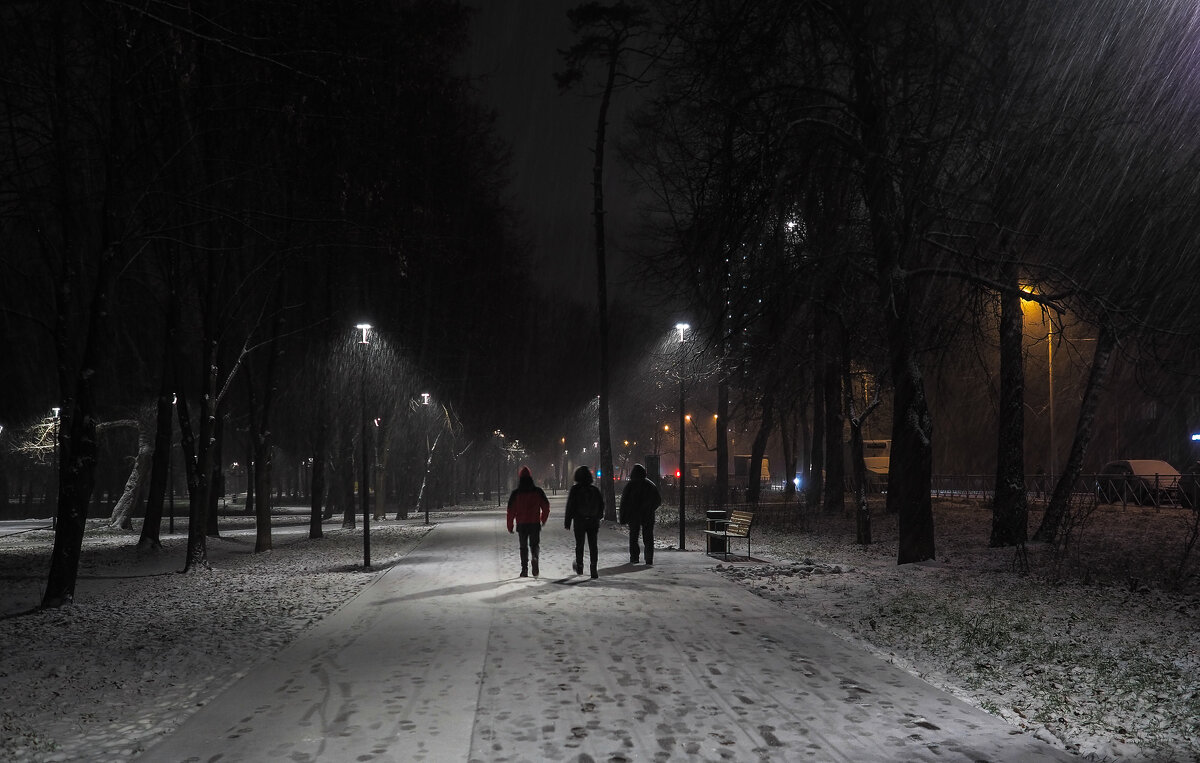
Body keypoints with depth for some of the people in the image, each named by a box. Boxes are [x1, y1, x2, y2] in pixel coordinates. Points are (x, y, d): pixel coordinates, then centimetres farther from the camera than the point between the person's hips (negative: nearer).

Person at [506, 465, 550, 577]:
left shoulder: (515, 493, -2)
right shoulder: (538, 491, 0)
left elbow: (511, 510, -2)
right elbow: (546, 506, 2)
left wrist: (510, 526, 6)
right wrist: (543, 519, 19)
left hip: (521, 525, 0)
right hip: (535, 523, 0)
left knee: (523, 547, 12)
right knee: (534, 544, 12)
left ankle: (524, 569, 6)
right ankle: (535, 557, -20)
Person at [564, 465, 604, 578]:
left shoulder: (575, 489, -7)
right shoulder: (595, 489, 3)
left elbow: (570, 506, -7)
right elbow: (601, 505, 9)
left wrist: (568, 522, -2)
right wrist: (598, 518, 21)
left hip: (579, 521, -2)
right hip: (593, 522, 2)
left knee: (579, 545, 13)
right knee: (593, 545, 2)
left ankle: (579, 567, 22)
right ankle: (593, 570, -5)